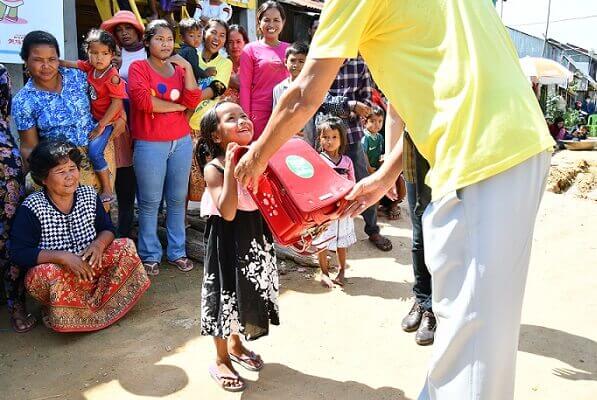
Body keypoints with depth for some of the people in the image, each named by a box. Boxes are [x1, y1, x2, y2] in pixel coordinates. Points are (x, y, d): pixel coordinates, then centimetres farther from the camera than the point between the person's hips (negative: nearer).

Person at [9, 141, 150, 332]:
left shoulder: (89, 195, -4)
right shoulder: (31, 208, -17)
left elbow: (107, 229, 4)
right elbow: (18, 253, -20)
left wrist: (98, 244, -21)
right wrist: (64, 257, -31)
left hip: (87, 264, 4)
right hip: (51, 270, -4)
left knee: (126, 247, -14)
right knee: (50, 274, -38)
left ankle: (93, 301, -9)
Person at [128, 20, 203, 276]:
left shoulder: (179, 69, 13)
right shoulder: (138, 67, 0)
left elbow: (193, 101, -2)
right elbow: (143, 101, -17)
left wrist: (187, 67, -8)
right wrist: (177, 105, -6)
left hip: (181, 142, 4)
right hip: (149, 145, -4)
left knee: (178, 199, 9)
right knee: (150, 202, 3)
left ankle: (177, 251, 21)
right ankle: (150, 255, 15)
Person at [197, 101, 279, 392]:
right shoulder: (214, 168, -16)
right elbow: (228, 212, -28)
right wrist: (231, 167, -30)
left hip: (255, 235, 6)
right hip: (228, 240, -6)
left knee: (248, 291, 19)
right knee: (227, 294, 5)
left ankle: (236, 344, 44)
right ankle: (221, 360, 27)